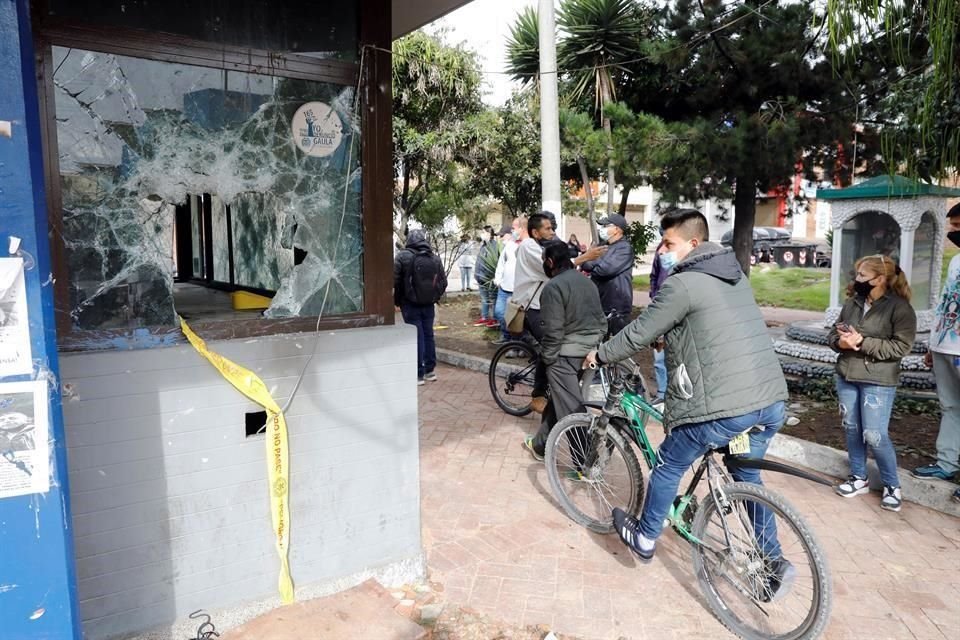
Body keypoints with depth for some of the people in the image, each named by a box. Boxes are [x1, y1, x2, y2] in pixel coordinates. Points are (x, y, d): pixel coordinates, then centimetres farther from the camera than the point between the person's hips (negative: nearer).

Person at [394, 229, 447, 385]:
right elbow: (443, 282, 8)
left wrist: (397, 301, -1)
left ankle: (419, 374, 1)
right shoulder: (435, 258, 6)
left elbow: (395, 281, -13)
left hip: (410, 304, -4)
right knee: (428, 335, 14)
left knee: (416, 337, -1)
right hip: (429, 304, 5)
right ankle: (430, 370, 21)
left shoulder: (403, 256, -10)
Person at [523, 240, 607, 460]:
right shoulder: (587, 282, 12)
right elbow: (602, 320, 14)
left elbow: (553, 331, -19)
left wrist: (546, 357, -7)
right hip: (588, 353, 9)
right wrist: (593, 347, 19)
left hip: (564, 355, -9)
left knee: (571, 411, -2)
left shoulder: (554, 286, -15)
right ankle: (540, 445, 36)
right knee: (558, 400, 21)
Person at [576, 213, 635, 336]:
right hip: (601, 303, 9)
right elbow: (588, 263, 13)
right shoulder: (604, 247, 16)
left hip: (617, 307, -9)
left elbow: (606, 268, -23)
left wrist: (589, 268, -6)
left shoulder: (624, 248, -13)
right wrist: (585, 256, -9)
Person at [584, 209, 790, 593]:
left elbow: (639, 333, -5)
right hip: (771, 404, 8)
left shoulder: (683, 284, -10)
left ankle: (645, 537, 32)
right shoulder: (736, 277, 16)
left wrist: (600, 355, 11)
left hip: (723, 407, -8)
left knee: (668, 466, 14)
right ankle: (773, 561, 30)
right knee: (747, 476, 27)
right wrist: (668, 336, 40)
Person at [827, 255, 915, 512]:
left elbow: (901, 346, -17)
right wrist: (841, 342, -13)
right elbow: (833, 334, 10)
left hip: (878, 381, -6)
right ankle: (859, 478, 29)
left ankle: (892, 485, 16)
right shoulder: (851, 302, 6)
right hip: (846, 376, 6)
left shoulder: (900, 307, -10)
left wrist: (862, 342, -22)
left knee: (875, 436, -5)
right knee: (851, 429, 13)